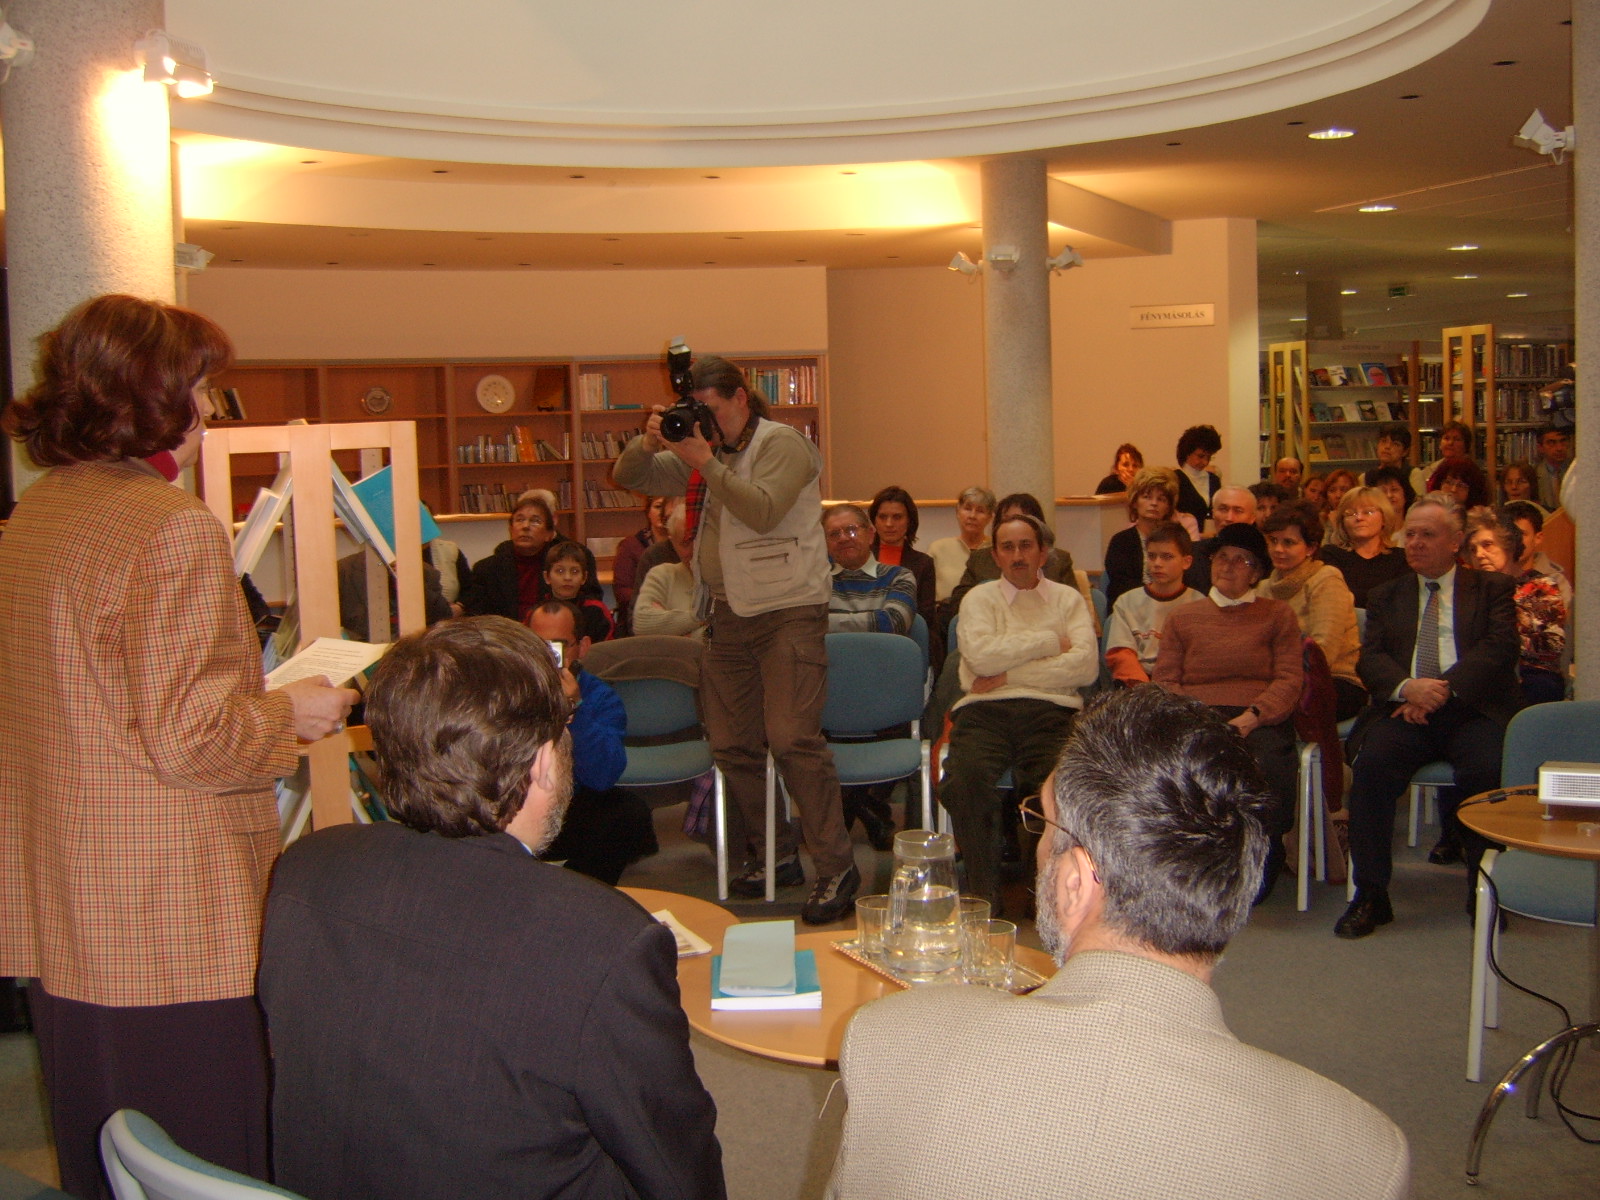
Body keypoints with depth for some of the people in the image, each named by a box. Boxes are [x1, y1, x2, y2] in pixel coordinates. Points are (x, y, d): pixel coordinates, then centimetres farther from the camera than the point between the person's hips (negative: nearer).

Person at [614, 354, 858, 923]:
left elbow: (763, 512, -21)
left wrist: (706, 462, -23)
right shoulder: (701, 450, 15)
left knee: (792, 737, -17)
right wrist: (648, 442, -9)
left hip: (788, 611, -8)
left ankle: (836, 867, -10)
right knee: (732, 744, 8)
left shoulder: (782, 443, -6)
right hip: (729, 615, 8)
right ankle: (773, 855, 22)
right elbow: (631, 477, 11)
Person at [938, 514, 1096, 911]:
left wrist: (1009, 674, -2)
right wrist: (1049, 642, 4)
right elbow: (981, 655, -3)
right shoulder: (980, 598, 19)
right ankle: (983, 892, -17)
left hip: (1050, 712, 0)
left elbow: (1086, 665, 2)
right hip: (985, 711, 0)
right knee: (964, 778, -32)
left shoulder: (1068, 599, 21)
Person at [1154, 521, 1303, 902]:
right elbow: (1164, 681, 15)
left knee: (1270, 765, -37)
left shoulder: (1278, 615, 21)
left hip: (1259, 722, -1)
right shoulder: (1182, 618, 26)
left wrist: (1248, 719, -12)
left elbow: (1289, 680, 7)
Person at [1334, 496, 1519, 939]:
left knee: (1487, 768, -33)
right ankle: (1370, 895, -21)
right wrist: (1407, 687, -15)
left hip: (1472, 709, -2)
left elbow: (1499, 648, -2)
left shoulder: (1493, 589, 16)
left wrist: (1444, 688, -17)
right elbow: (1370, 658, 8)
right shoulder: (1386, 595, 22)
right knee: (1371, 764, -29)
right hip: (1405, 711, 2)